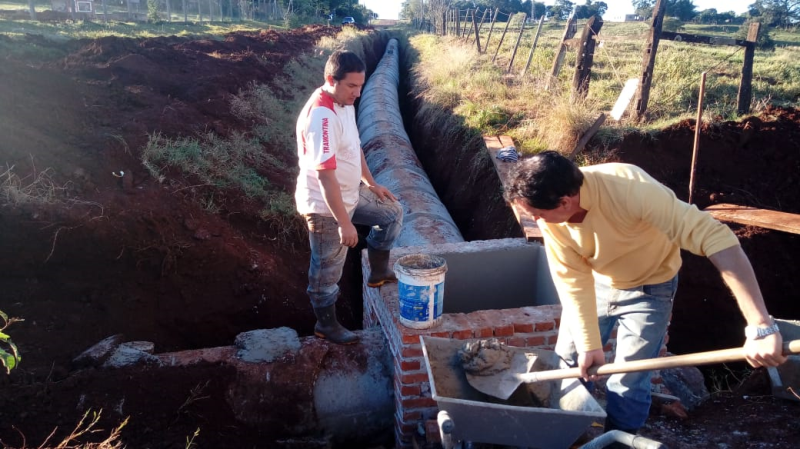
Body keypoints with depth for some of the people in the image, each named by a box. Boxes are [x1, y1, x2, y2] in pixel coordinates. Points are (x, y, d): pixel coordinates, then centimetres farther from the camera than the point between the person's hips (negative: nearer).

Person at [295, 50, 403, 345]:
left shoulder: (344, 104, 1)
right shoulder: (321, 117, -30)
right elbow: (325, 176, -31)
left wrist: (372, 184, 20)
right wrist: (344, 223, -28)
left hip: (351, 194, 9)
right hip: (326, 207, -9)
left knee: (392, 213, 21)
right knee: (327, 270, 9)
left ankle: (378, 271, 36)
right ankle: (326, 324, 31)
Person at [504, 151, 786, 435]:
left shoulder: (631, 189, -40)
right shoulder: (551, 220, -24)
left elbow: (715, 236, -42)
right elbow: (574, 283, -16)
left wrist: (761, 326, -47)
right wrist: (590, 345, -18)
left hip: (648, 289, -4)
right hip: (596, 283, 4)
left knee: (628, 383, -3)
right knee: (567, 363, 11)